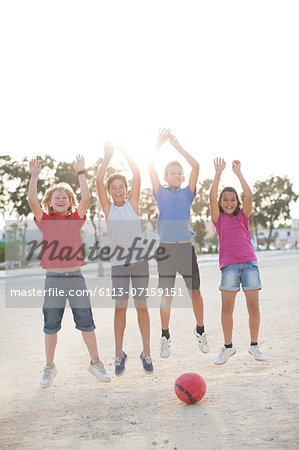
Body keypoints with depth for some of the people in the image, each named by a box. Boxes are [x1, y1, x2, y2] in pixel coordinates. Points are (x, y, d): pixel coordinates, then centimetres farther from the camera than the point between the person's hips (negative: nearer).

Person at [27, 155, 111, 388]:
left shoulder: (76, 219, 6)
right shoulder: (44, 220, 5)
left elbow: (86, 198, -8)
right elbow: (32, 200, -9)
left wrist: (80, 173, -8)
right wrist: (34, 176, -9)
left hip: (76, 277, 0)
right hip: (53, 279, 0)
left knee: (86, 322, 5)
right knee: (51, 324, 7)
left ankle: (96, 363, 20)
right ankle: (49, 367, 23)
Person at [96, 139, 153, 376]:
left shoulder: (133, 204, 6)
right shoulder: (108, 208, 6)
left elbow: (137, 176, -4)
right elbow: (99, 181, -5)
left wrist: (124, 151, -4)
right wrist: (108, 157, -7)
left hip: (139, 261, 0)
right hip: (118, 264, 0)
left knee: (142, 307, 5)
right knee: (120, 307, 1)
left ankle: (146, 352, 14)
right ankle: (119, 354, 11)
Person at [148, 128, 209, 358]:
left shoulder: (188, 193, 9)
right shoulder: (161, 193, 7)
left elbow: (196, 166, -3)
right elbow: (151, 167, -5)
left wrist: (178, 146, -3)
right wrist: (159, 144, -10)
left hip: (186, 247, 1)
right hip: (166, 248, -1)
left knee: (195, 291, 4)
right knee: (166, 295, 3)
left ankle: (200, 331, 25)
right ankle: (165, 337, 16)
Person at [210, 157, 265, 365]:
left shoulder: (243, 216, 13)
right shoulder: (219, 218, 10)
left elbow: (249, 196, -2)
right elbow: (212, 197, -5)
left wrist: (238, 172, 1)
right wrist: (218, 173, -4)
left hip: (249, 263, 1)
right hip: (229, 265, -1)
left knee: (254, 307, 0)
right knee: (227, 309, -4)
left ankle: (254, 345, 16)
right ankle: (228, 347, 11)